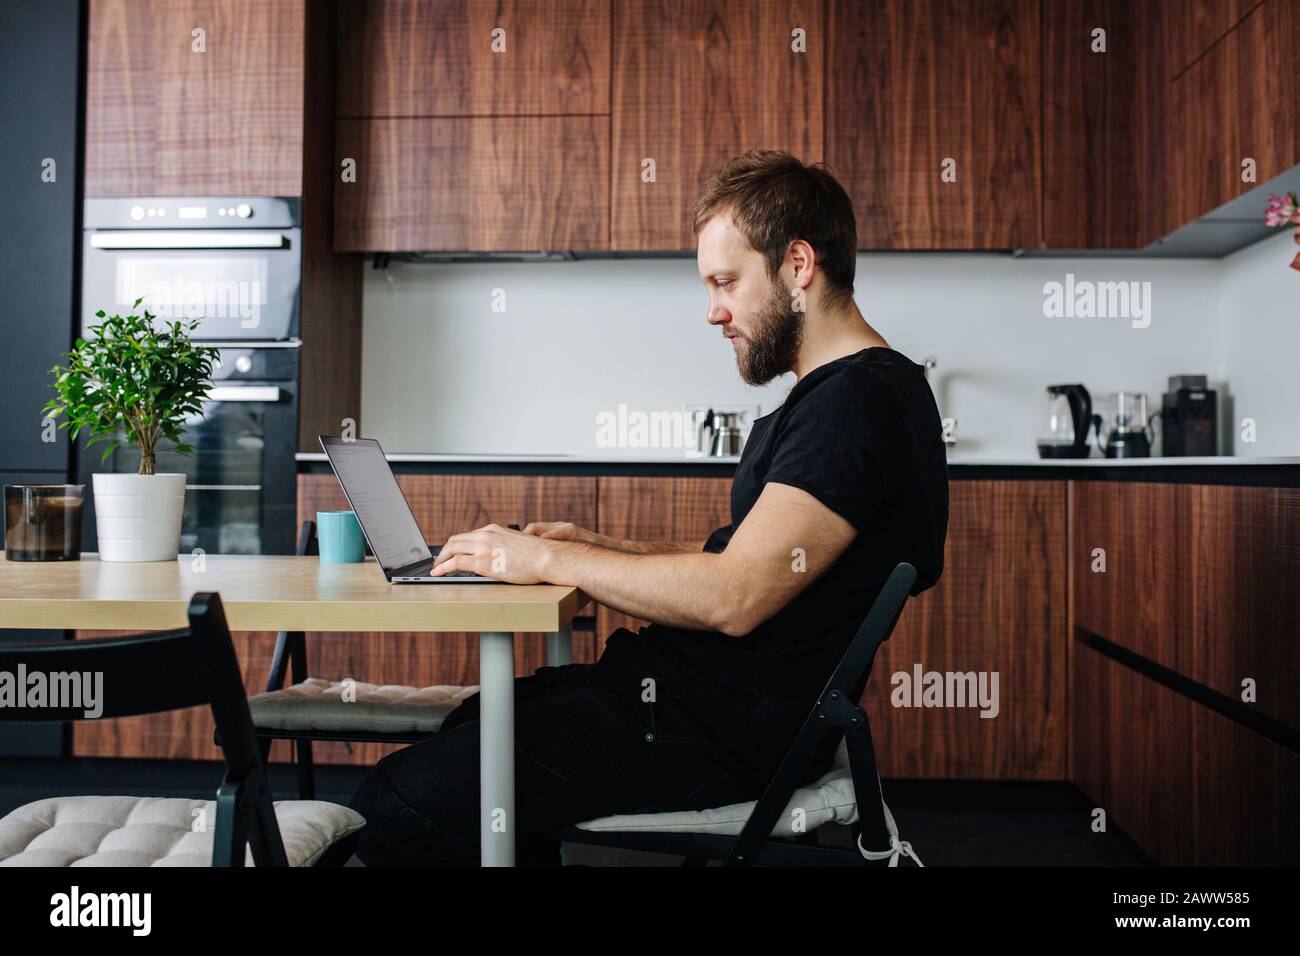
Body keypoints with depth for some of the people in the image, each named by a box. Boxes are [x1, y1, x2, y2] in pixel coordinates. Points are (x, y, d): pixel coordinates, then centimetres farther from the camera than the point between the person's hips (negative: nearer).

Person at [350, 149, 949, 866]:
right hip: (707, 687, 11)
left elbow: (733, 597, -25)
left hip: (726, 727, -11)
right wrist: (598, 547, 10)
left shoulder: (862, 400, -17)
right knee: (467, 726, 21)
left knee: (398, 803, -12)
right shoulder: (833, 395, 17)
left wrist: (551, 560, -14)